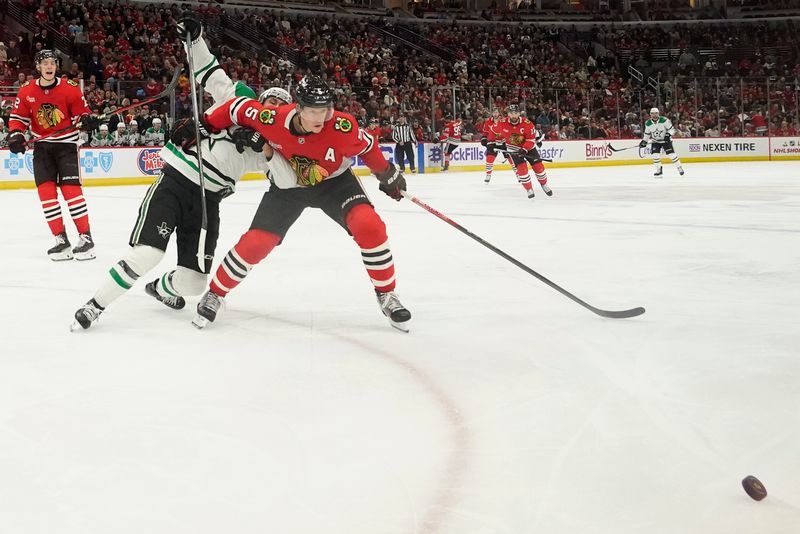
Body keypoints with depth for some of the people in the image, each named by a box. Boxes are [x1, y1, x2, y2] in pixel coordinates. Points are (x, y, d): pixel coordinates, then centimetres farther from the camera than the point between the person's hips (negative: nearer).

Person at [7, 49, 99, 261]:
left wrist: (86, 119, -21)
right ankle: (61, 239, 3)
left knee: (70, 188, -14)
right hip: (41, 146, 4)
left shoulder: (70, 88, -8)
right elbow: (18, 117, 7)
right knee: (46, 190, -4)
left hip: (66, 143, -4)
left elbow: (81, 111, 1)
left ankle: (86, 237, -9)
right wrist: (15, 135, -10)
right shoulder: (26, 92, 0)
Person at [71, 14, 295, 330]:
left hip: (208, 200, 5)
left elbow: (289, 178, -3)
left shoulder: (273, 145, 12)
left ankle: (160, 287, 38)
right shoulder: (239, 99, 7)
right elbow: (208, 72, 6)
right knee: (146, 255, -23)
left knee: (192, 284, 1)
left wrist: (264, 149, -16)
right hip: (174, 184, -4)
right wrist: (194, 37, -9)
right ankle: (95, 305, -5)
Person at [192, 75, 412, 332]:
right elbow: (241, 107, -11)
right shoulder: (273, 120, -30)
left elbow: (367, 146, -10)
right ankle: (214, 295, 17)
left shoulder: (343, 126, -31)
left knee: (369, 225, -25)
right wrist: (206, 126, -3)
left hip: (334, 181, 0)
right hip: (287, 187, 1)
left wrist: (388, 175, 3)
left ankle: (387, 294, -5)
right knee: (254, 243, -8)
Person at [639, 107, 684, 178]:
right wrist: (644, 141, 7)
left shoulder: (664, 120, -19)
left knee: (671, 154, -9)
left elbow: (671, 129, -15)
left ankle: (679, 168, 9)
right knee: (655, 155, -12)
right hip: (655, 141, 3)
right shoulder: (648, 123, -7)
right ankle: (659, 171, 5)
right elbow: (647, 133, 9)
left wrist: (668, 134, -30)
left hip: (666, 140, -3)